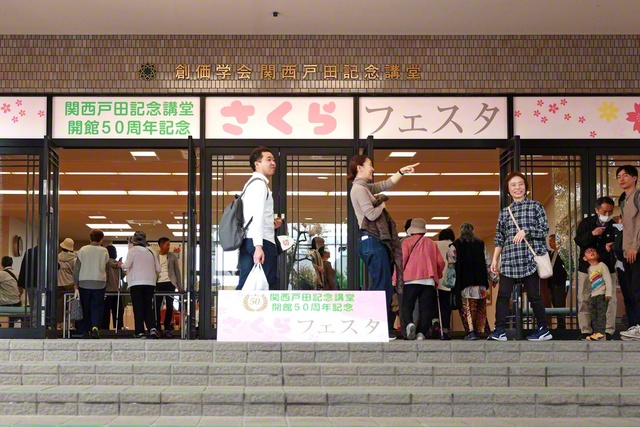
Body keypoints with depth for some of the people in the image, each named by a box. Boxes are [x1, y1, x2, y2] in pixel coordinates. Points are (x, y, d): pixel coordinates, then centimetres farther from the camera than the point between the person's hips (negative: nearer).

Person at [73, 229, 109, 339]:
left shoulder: (83, 250, 0)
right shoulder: (104, 251, -1)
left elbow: (76, 268, 2)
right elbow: (106, 267, 6)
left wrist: (76, 283, 7)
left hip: (84, 283, 1)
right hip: (99, 283, -1)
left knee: (85, 308, 9)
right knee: (97, 307, 1)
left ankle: (85, 331, 11)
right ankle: (95, 327, -19)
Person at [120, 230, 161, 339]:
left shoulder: (132, 250, -1)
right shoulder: (151, 252, 12)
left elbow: (127, 265, -11)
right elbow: (158, 269, 8)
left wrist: (121, 265, 10)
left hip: (136, 282, -4)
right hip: (150, 282, 4)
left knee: (138, 308, 0)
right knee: (148, 307, 9)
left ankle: (140, 332, -2)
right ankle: (152, 328, -10)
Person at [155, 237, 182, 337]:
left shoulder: (172, 256, 9)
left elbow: (177, 271, 10)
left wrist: (179, 286, 4)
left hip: (169, 283, 0)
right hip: (158, 284, 0)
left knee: (169, 306, -2)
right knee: (157, 306, -3)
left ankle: (167, 329, 4)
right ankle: (157, 328, 3)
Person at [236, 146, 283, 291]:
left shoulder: (251, 184, 25)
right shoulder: (259, 183, -5)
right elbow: (256, 215, -18)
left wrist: (271, 223, 15)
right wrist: (258, 246, -27)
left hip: (247, 242, 9)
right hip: (263, 242, -9)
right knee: (268, 288, -10)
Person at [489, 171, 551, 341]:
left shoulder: (535, 206, 6)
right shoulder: (504, 212, 16)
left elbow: (545, 230, -1)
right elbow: (499, 239, 15)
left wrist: (525, 231, -14)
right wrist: (494, 259, 9)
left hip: (530, 258, -3)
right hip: (509, 260, 3)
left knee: (533, 295, 0)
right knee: (503, 295, -5)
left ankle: (543, 330, 11)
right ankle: (499, 330, -3)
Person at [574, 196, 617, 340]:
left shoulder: (614, 226, 2)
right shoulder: (586, 223, 2)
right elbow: (578, 240, -6)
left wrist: (612, 247, -19)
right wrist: (592, 234, -22)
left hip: (607, 268, 0)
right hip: (587, 267, 0)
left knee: (609, 300, -6)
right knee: (584, 300, 0)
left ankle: (608, 330, -1)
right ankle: (585, 330, 6)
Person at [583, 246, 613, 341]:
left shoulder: (602, 265, -3)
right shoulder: (589, 269, 16)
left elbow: (608, 279, -9)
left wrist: (608, 293, -16)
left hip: (602, 294, -7)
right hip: (593, 296, 7)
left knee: (601, 313, -13)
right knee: (593, 315, 6)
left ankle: (601, 333, -18)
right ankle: (596, 332, 9)